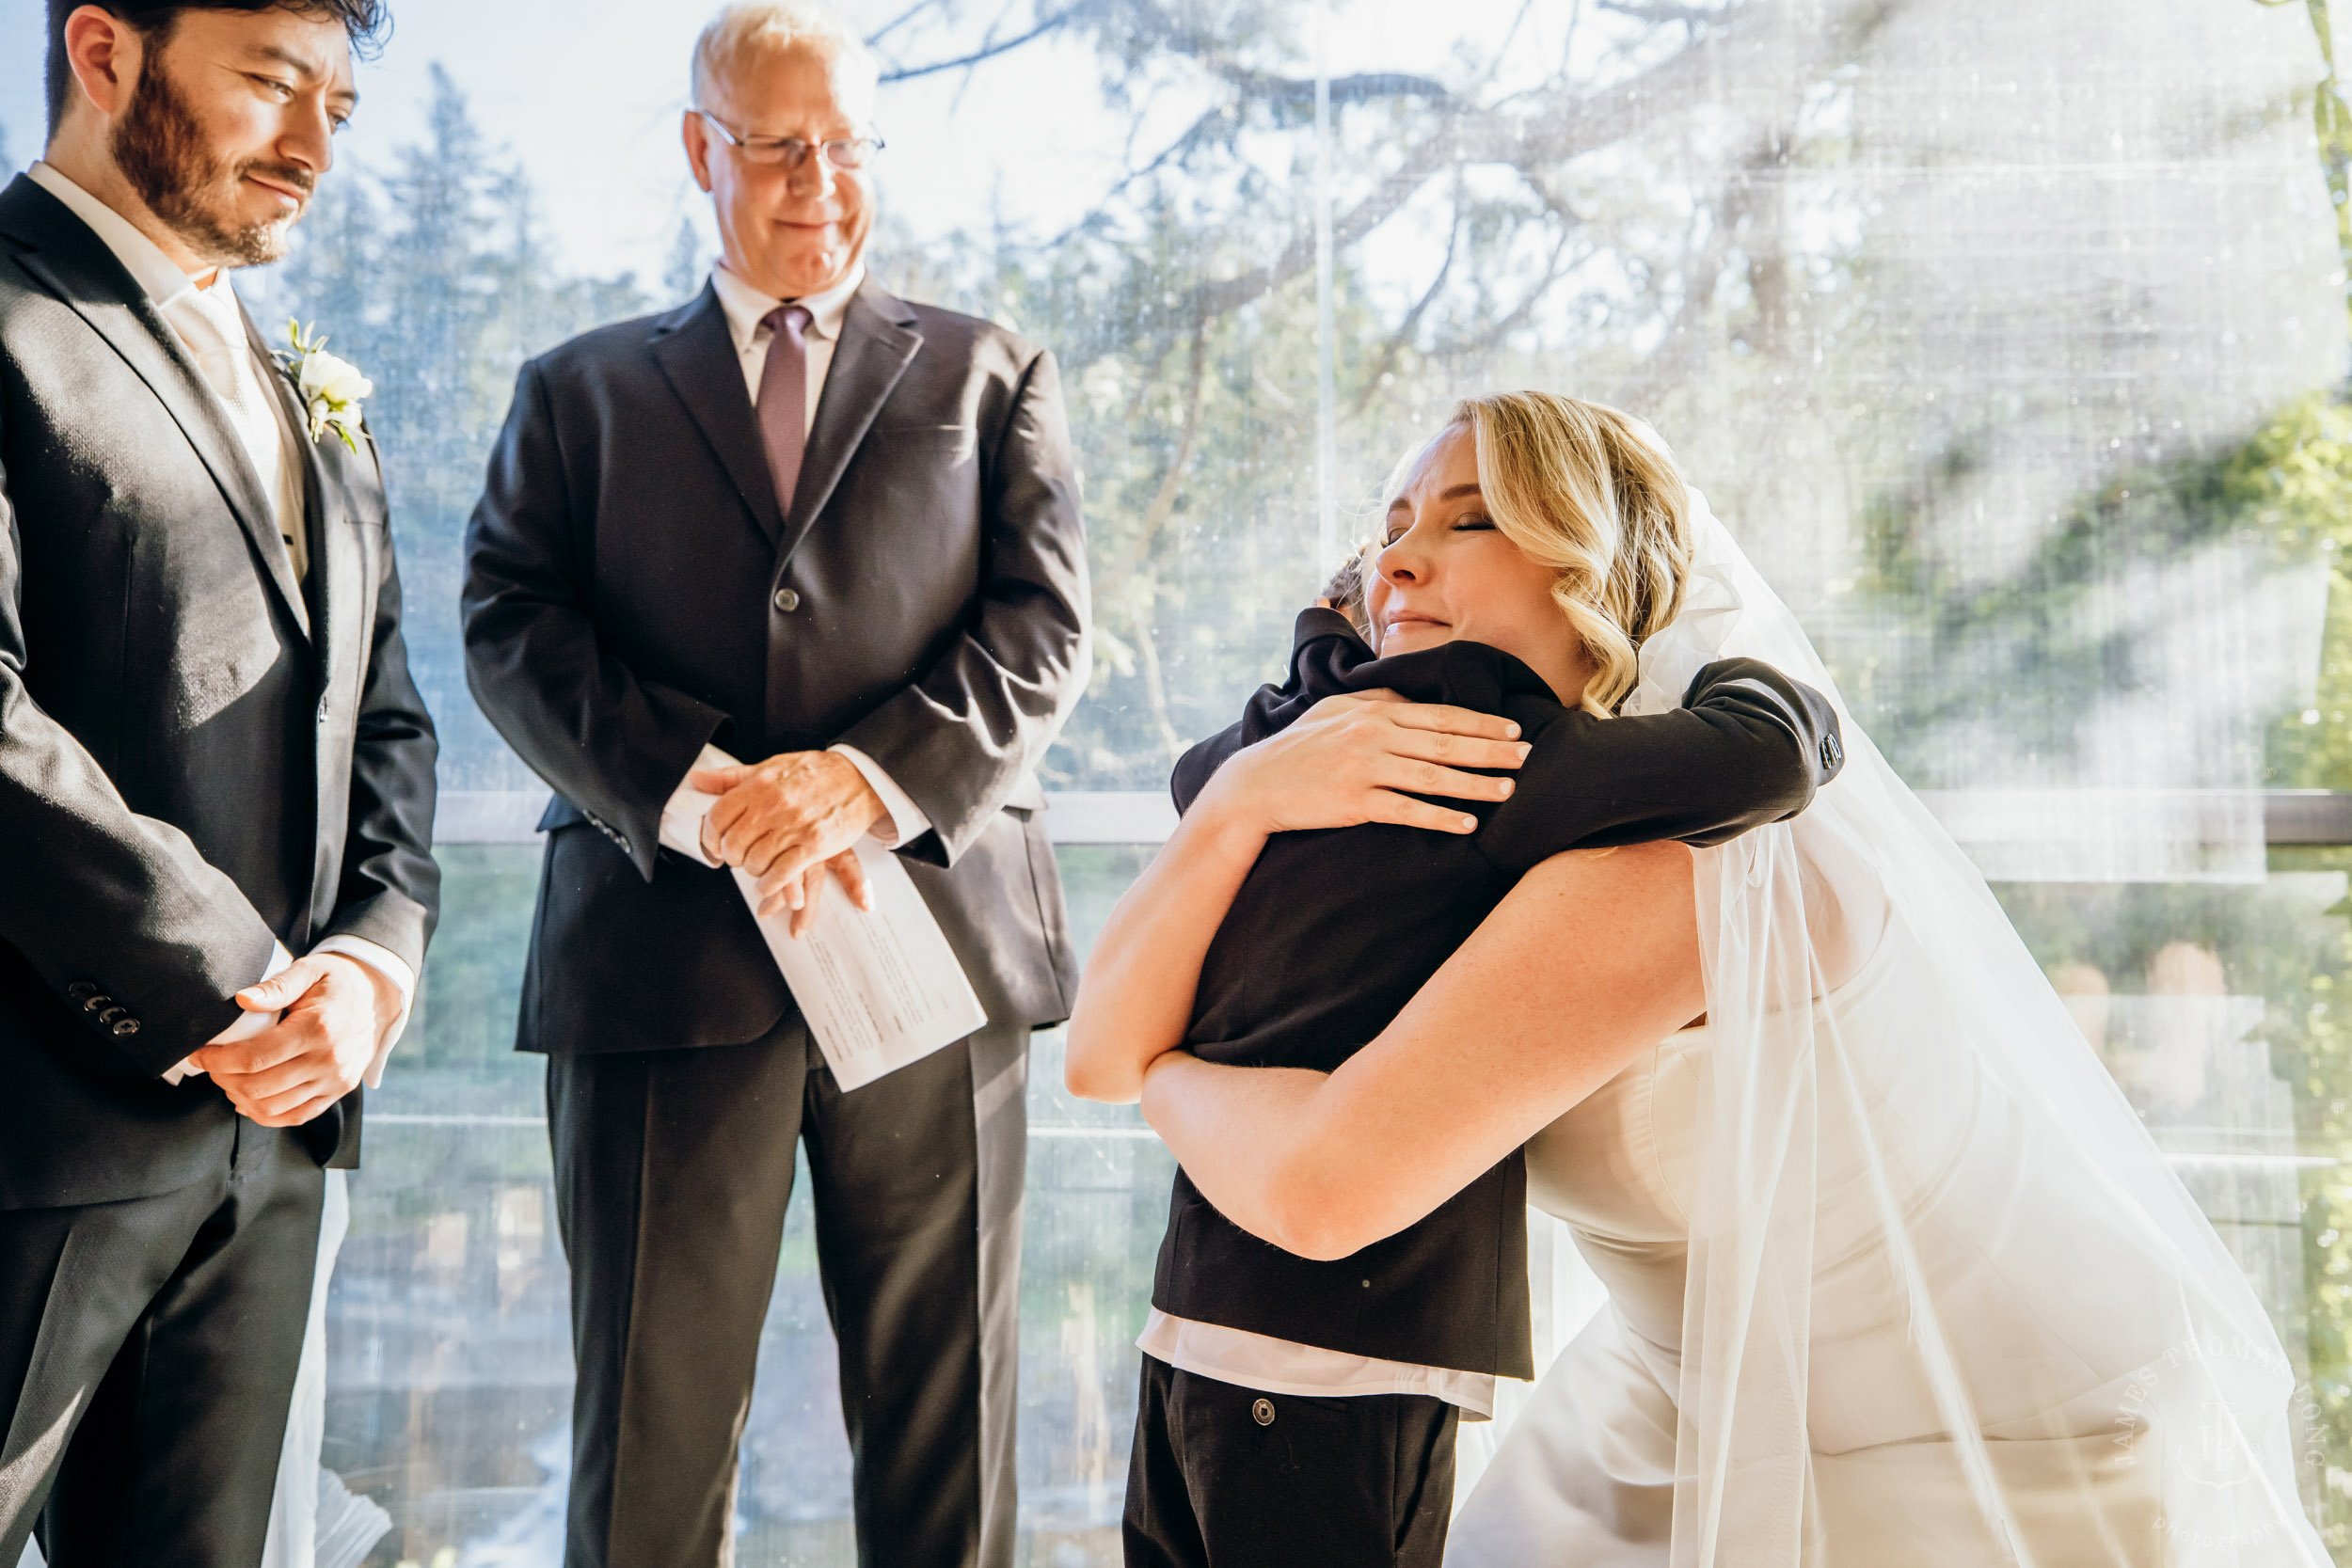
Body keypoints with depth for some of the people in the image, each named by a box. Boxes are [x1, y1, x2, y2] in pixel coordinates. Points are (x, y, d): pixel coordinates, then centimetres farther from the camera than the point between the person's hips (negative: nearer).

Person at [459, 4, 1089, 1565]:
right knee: (651, 1433, 6)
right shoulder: (581, 389, 17)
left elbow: (1045, 626, 3)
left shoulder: (989, 374, 16)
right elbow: (513, 630, 3)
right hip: (664, 950, 0)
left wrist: (874, 774, -14)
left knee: (945, 1420, 9)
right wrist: (695, 798, -14)